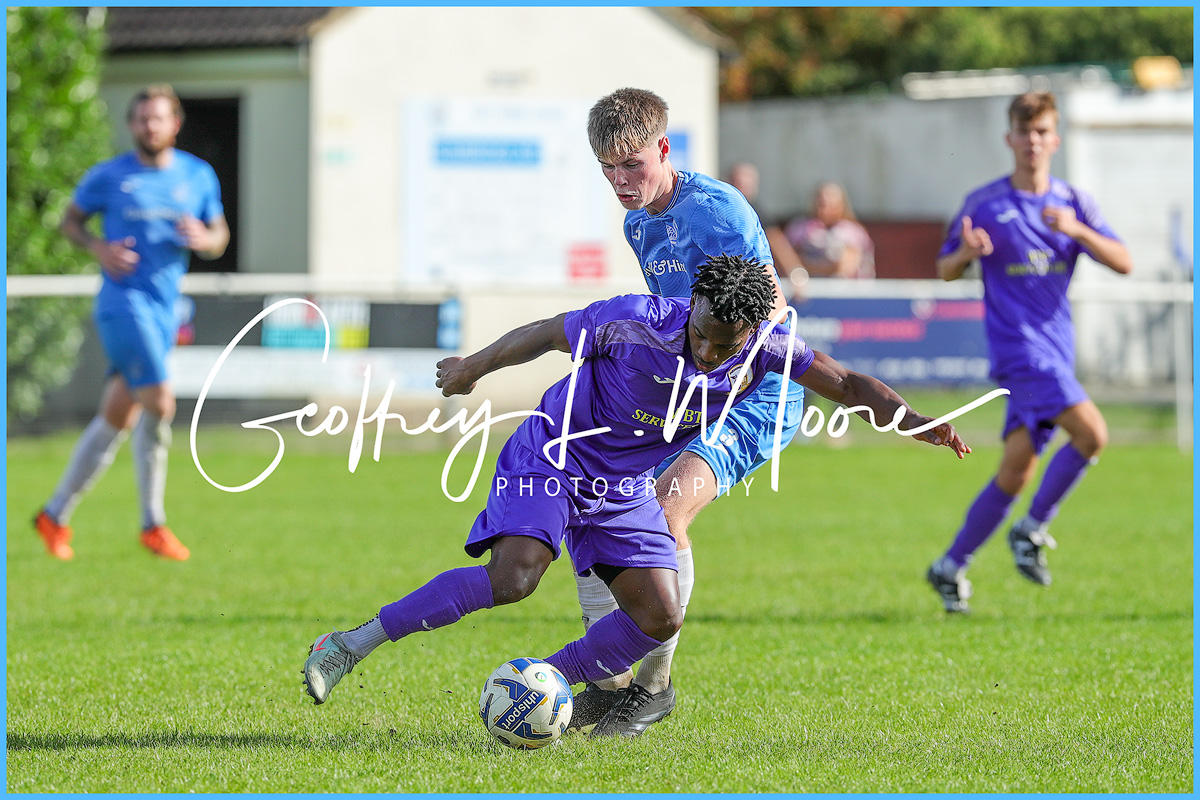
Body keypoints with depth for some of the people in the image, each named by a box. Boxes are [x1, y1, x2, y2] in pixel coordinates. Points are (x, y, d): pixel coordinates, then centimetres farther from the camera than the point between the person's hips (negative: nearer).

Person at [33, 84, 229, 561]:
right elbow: (71, 220, 10)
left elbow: (219, 237, 16)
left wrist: (202, 238, -7)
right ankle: (153, 523, -6)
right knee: (159, 403, -18)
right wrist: (99, 249, -9)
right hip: (123, 302, -5)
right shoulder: (108, 176, 0)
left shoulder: (199, 177, 10)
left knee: (117, 418, 7)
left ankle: (56, 516, 18)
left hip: (164, 309, 5)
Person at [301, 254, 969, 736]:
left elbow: (846, 384, -10)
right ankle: (355, 644, -20)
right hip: (552, 456, -5)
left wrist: (914, 422, -26)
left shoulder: (768, 347, -16)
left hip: (626, 487, 6)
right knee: (512, 578, -27)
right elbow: (545, 334, -13)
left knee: (660, 617, -6)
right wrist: (473, 368, 1)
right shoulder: (637, 322, -28)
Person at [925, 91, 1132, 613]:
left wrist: (1077, 230, -16)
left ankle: (951, 567, 15)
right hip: (1017, 347, -5)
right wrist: (967, 253, -15)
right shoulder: (984, 204, 0)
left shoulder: (1072, 202, 9)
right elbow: (945, 270, 9)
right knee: (1091, 433, -22)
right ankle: (1032, 531, -5)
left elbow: (1123, 263, 2)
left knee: (1016, 472, 3)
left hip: (1057, 349, 5)